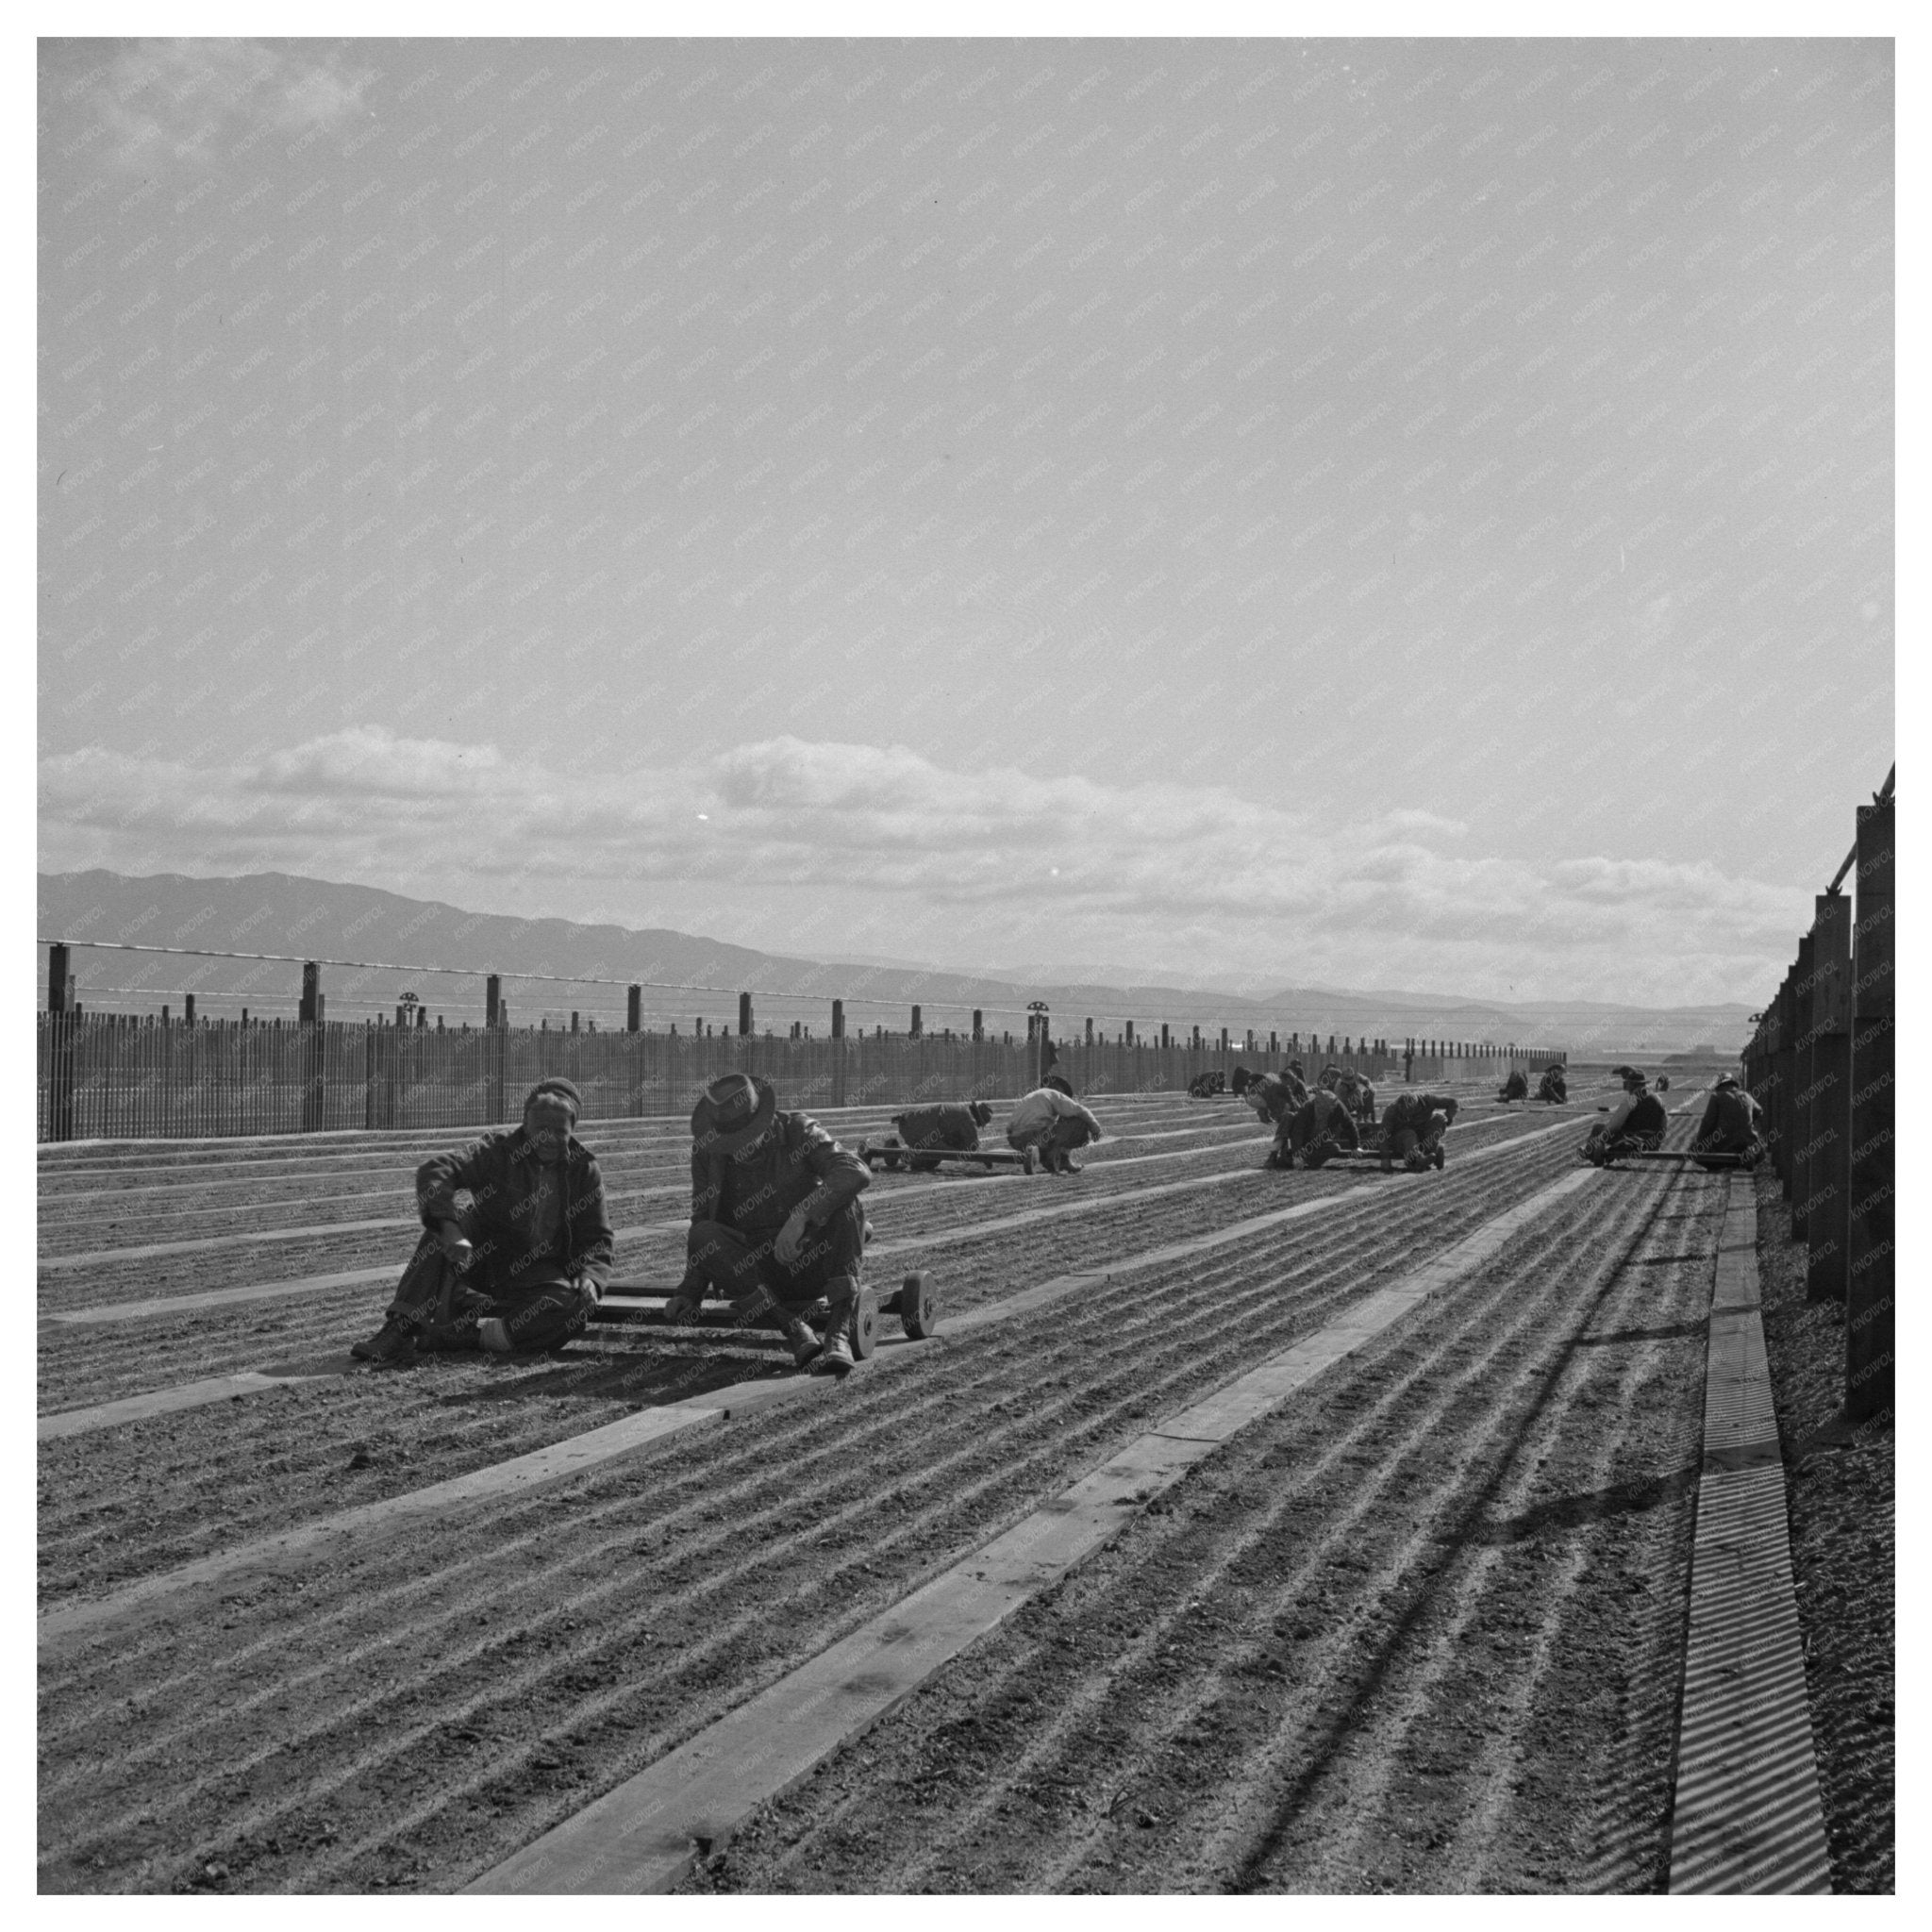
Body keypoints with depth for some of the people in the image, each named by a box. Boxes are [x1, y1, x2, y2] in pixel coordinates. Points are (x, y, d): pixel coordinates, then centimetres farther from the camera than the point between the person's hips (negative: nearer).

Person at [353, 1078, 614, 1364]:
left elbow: (597, 1237, 3)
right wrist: (449, 1228, -42)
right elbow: (434, 1171, -24)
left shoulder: (584, 1169, -1)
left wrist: (589, 1278, -19)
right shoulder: (496, 1151, -7)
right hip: (480, 1256, 0)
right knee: (441, 1228, -29)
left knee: (574, 1310, -33)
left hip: (538, 1272, 0)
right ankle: (400, 1327, -33)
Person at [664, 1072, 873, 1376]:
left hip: (809, 1266, -2)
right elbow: (703, 1222, 8)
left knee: (843, 1204, -29)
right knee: (701, 1235, -27)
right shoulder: (706, 1152, -1)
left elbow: (856, 1172, -24)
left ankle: (838, 1336, -38)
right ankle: (795, 1331, -33)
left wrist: (801, 1217, -37)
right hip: (751, 1275, 2)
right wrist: (689, 1292, -4)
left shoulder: (797, 1131, -8)